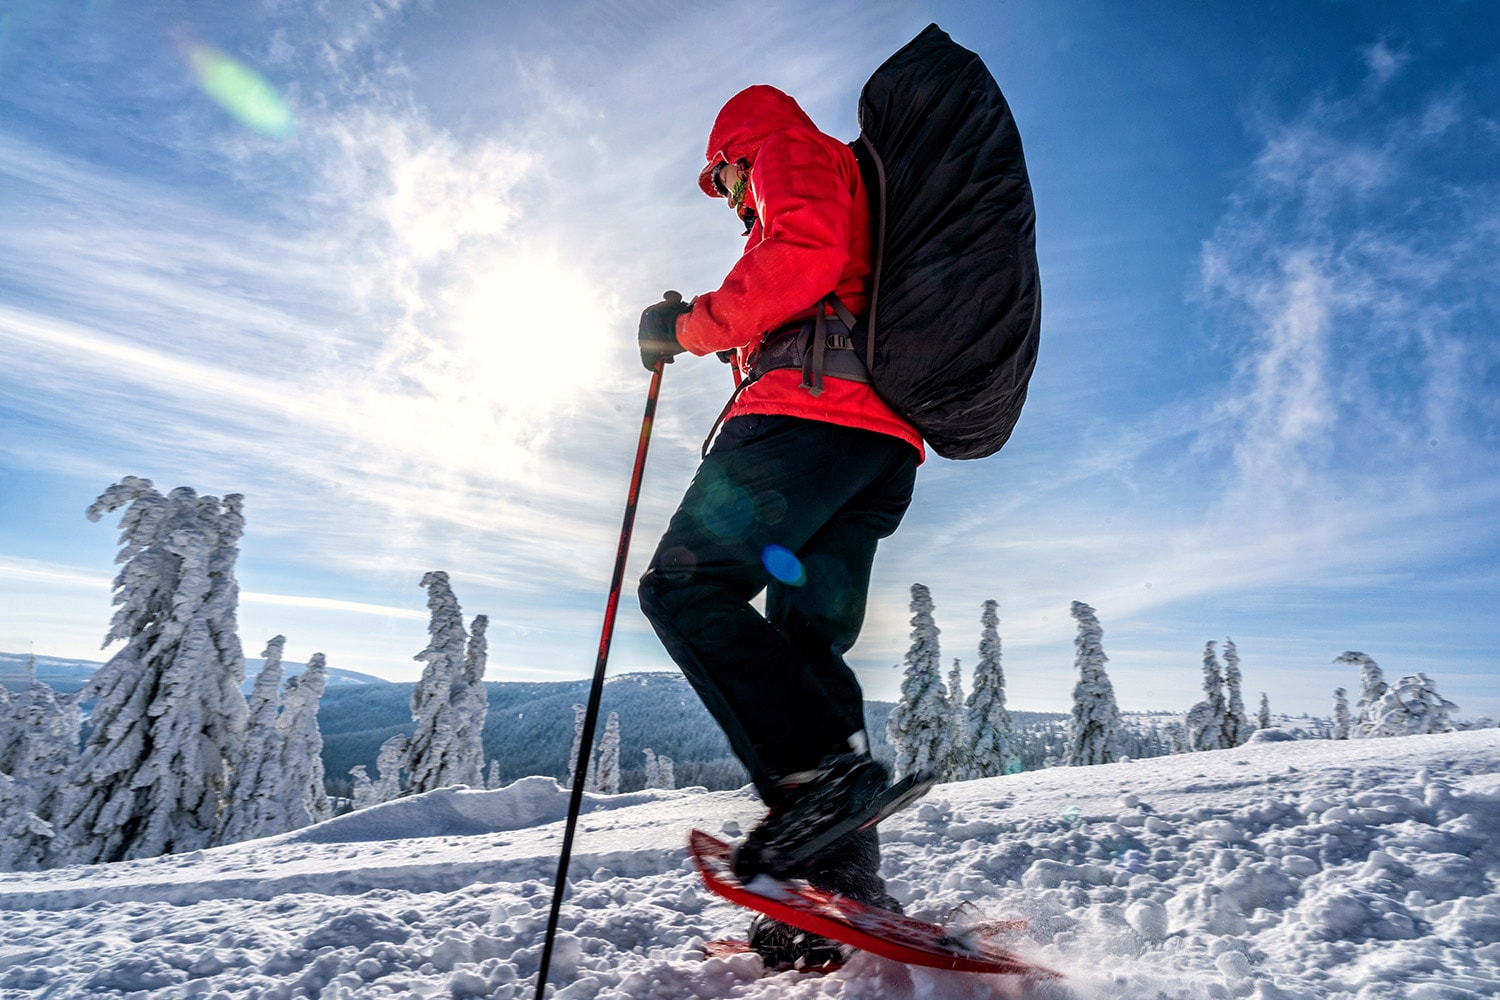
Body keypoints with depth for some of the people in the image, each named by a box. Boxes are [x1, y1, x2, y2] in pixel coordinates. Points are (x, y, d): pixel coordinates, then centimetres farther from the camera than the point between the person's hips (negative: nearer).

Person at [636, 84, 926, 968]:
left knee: (685, 583, -13)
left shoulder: (792, 151, 15)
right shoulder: (859, 200, 41)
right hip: (884, 439, 9)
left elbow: (804, 255, -9)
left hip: (811, 406, -9)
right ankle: (845, 876, -2)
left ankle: (821, 766, -24)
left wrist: (693, 326, -2)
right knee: (805, 648, 2)